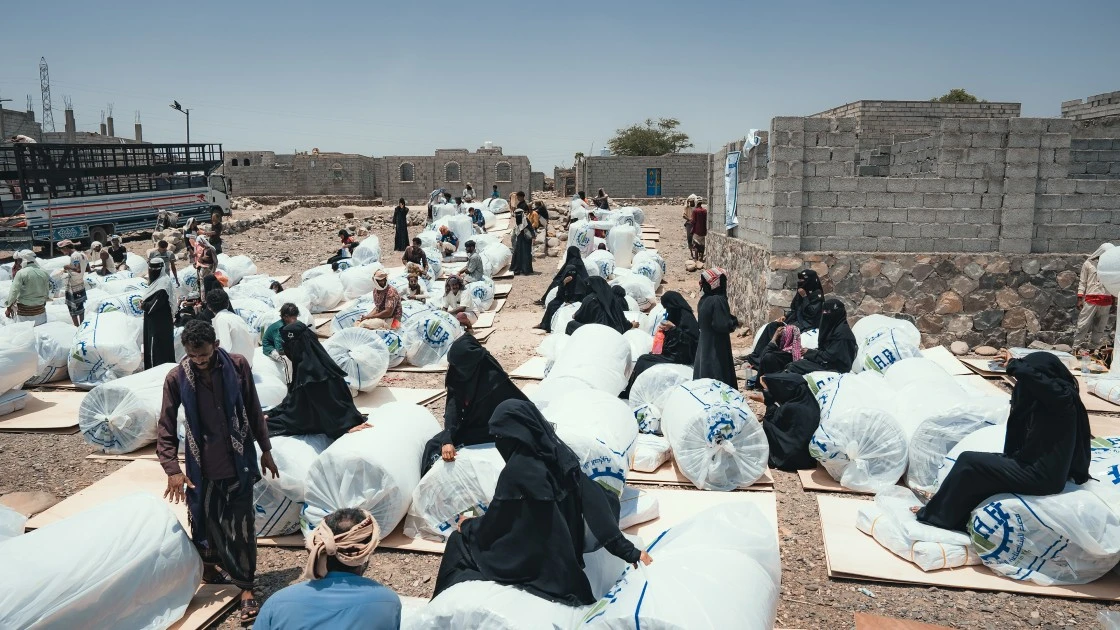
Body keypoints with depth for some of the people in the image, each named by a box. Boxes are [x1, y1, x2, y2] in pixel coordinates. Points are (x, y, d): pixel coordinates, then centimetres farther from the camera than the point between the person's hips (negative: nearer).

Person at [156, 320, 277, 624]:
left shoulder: (238, 365, -9)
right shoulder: (176, 378, -10)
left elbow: (253, 410, 2)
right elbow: (166, 427, -5)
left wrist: (265, 449, 6)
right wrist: (172, 468, -15)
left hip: (239, 461, -1)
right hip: (202, 464, 1)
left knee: (242, 525, 1)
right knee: (204, 519, 15)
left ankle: (246, 587, 11)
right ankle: (210, 567, 42)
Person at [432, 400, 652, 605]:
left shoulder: (517, 470, -27)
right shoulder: (561, 455, -9)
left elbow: (493, 523, -13)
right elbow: (596, 503, -9)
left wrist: (467, 526, 8)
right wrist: (627, 550, -5)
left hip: (533, 563, -7)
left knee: (460, 542, 15)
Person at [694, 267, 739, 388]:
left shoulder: (703, 300, 6)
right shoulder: (718, 300, -20)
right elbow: (722, 325, -24)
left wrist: (731, 318, 14)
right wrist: (735, 322, -4)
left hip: (704, 346, 8)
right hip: (716, 348, -8)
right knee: (719, 378, -1)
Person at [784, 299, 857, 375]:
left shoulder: (842, 331, -17)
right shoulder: (833, 327, 12)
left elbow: (830, 356, -20)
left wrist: (809, 353, -8)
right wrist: (810, 352, -1)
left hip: (836, 369, -9)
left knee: (795, 366, -20)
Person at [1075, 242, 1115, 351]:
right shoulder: (1088, 264, 1)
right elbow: (1082, 282, 2)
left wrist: (1114, 301, 11)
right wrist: (1080, 299, -5)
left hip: (1106, 302, 3)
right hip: (1090, 300, -3)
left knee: (1100, 327, 6)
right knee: (1083, 325, -5)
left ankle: (1093, 348, 12)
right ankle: (1076, 347, -1)